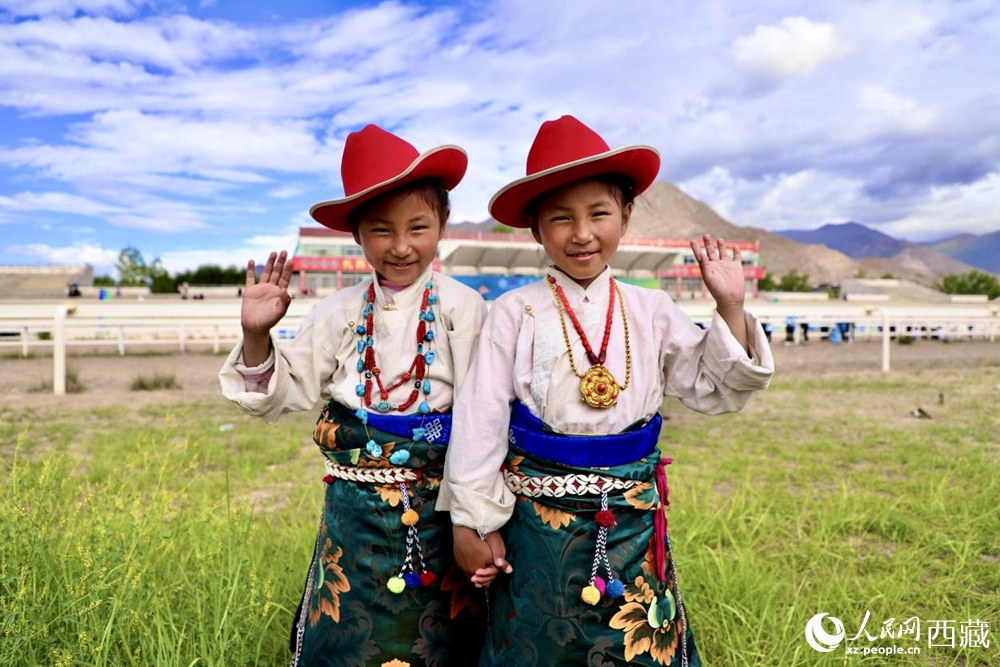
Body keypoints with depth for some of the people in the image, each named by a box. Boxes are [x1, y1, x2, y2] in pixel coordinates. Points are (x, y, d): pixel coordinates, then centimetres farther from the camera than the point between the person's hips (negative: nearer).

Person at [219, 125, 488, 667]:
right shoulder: (340, 313, 1)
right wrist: (257, 337, -14)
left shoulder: (462, 308, -9)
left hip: (437, 509, -2)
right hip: (354, 514, 2)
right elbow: (284, 393, 4)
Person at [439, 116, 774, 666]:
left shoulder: (650, 311, 1)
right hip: (537, 528, -2)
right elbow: (479, 421, -8)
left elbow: (715, 391, 4)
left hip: (635, 528, 3)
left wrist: (730, 307, -8)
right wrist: (472, 523, -5)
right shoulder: (515, 314, -9)